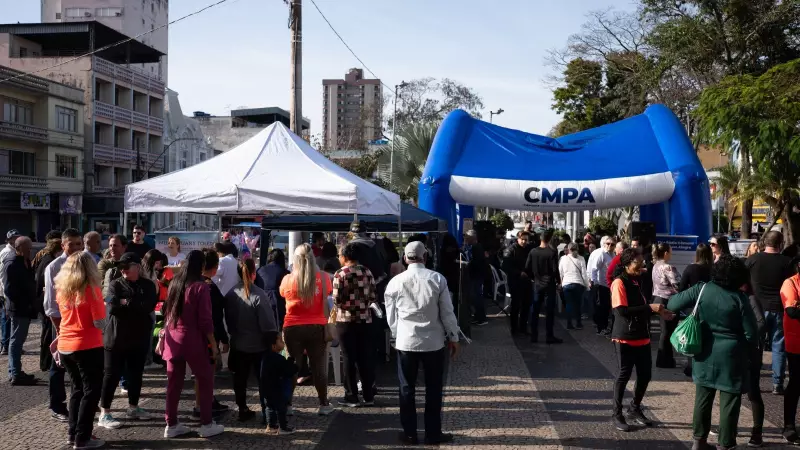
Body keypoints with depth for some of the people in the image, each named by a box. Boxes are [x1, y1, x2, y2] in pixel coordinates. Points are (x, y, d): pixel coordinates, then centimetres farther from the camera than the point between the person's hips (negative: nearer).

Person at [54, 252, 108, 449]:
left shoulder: (61, 289, 5)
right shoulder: (91, 289, -14)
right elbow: (100, 323, -15)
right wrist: (102, 305, 2)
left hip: (66, 347, 7)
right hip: (88, 347, -6)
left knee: (78, 389, 20)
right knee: (91, 392, 4)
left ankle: (73, 433, 23)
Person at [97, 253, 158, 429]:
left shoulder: (148, 285, 3)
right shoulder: (115, 285, -3)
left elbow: (148, 306, -13)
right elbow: (112, 308, -18)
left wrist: (126, 303, -15)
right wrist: (136, 306, -17)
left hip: (139, 338, 3)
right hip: (116, 337, -3)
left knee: (136, 373, 13)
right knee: (112, 375, 0)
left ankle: (133, 407, 28)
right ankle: (104, 413, 5)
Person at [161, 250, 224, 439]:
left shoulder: (174, 283, 6)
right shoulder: (200, 287, -14)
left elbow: (168, 313, 15)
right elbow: (205, 320, -15)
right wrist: (213, 345, -9)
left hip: (173, 339, 6)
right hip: (193, 340, -6)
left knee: (174, 382, 11)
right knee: (205, 381, 7)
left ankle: (171, 425, 17)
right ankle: (206, 424, 10)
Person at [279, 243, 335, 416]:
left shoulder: (288, 279, -5)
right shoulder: (323, 278, -5)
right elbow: (326, 304, 1)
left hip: (293, 328, 0)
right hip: (316, 327, 0)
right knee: (318, 366, 8)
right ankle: (323, 405, 16)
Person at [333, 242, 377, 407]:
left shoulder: (340, 274, -10)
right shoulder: (367, 272, 4)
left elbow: (337, 299, -13)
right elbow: (372, 297, 5)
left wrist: (339, 308, 8)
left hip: (346, 320, -4)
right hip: (365, 319, 4)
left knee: (349, 358, 3)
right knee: (365, 357, 9)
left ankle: (351, 397, 6)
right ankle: (369, 395, 14)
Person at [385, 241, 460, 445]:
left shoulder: (395, 282, -3)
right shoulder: (437, 279, -6)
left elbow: (391, 316, 5)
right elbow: (447, 312, -4)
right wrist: (453, 337, 7)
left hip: (405, 342, 1)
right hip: (433, 341, -1)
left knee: (407, 388, 10)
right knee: (433, 389, 9)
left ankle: (409, 434, 16)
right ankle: (433, 434, 16)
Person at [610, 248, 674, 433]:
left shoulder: (636, 282, 14)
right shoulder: (619, 283, -12)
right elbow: (622, 311, -23)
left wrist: (658, 312, 7)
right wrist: (650, 307, -22)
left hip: (642, 336, 8)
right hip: (625, 338, -8)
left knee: (645, 374, 10)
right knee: (624, 375, -1)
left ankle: (634, 409, 28)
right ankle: (617, 414, 11)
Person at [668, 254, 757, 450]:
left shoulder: (701, 290, -7)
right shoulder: (740, 298, -12)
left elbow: (672, 304, -4)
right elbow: (751, 334, -8)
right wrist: (745, 352, 10)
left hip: (705, 354, 4)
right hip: (731, 356, -3)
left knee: (703, 397, 15)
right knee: (729, 402, 6)